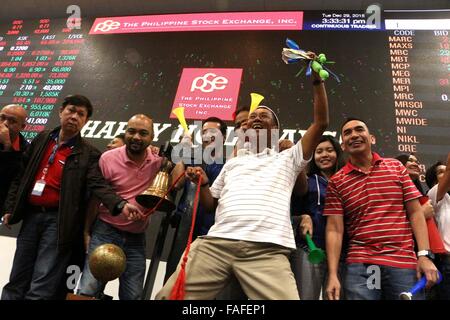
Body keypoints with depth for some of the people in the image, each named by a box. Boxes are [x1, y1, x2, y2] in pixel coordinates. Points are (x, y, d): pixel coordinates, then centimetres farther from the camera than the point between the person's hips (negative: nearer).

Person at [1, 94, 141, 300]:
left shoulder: (88, 154, -5)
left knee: (41, 288, -4)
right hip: (31, 215, 5)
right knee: (17, 282, 15)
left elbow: (98, 185, -18)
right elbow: (21, 175, 15)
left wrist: (121, 205, -36)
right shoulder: (42, 139, 10)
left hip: (58, 221, -5)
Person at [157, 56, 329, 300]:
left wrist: (317, 79, 12)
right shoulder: (232, 163, 28)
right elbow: (211, 205, 27)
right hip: (216, 243, 3)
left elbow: (321, 123, 12)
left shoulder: (287, 158, 20)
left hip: (267, 251, -2)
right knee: (169, 296, -6)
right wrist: (202, 183, 7)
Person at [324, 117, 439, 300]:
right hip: (360, 266, -1)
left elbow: (415, 213, 6)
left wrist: (424, 255, -4)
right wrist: (332, 275, -8)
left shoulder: (396, 167, 8)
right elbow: (334, 230, -2)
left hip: (404, 262, 2)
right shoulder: (336, 182, 1)